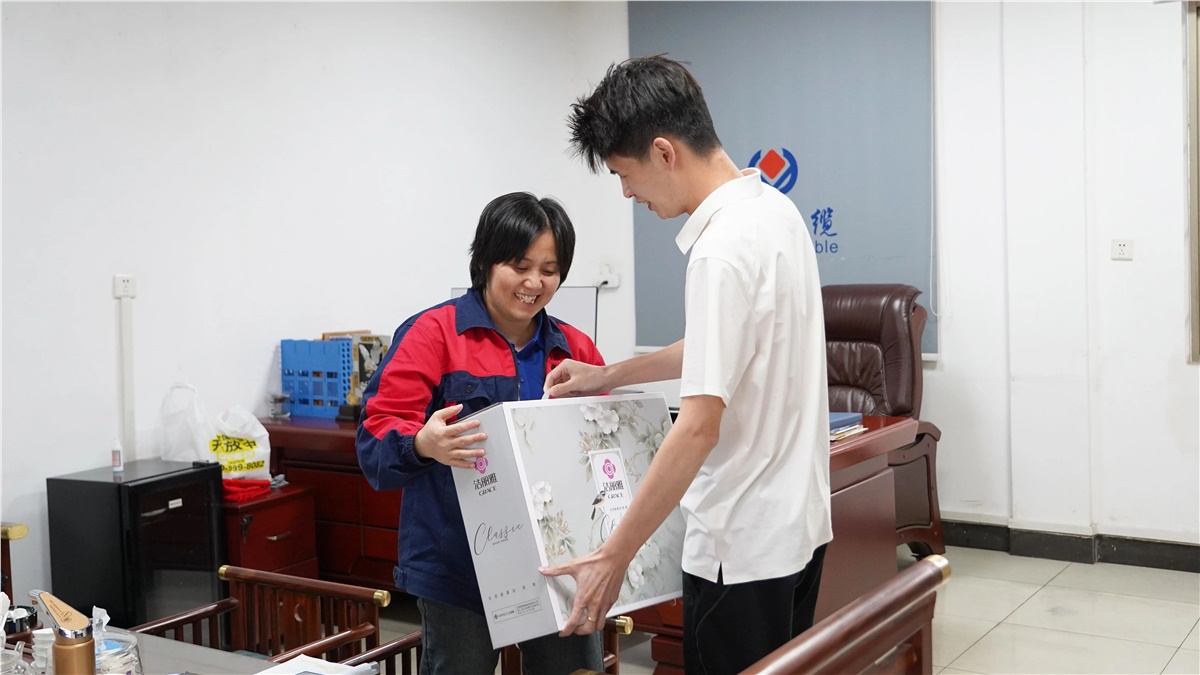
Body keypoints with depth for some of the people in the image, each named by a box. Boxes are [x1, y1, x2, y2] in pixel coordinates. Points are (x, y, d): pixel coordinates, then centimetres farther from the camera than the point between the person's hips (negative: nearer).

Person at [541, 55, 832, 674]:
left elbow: (699, 427, -27)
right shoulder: (774, 207, 5)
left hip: (742, 545, -10)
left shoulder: (722, 251, -24)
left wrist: (614, 557, -21)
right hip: (796, 520, 10)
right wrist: (608, 377, 20)